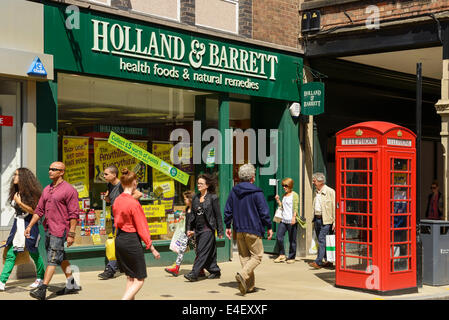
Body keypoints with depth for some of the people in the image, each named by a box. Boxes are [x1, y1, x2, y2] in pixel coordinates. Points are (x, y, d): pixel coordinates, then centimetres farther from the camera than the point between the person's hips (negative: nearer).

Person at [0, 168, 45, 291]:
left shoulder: (31, 193, -10)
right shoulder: (16, 193, 11)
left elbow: (33, 211, -13)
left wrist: (20, 203, -15)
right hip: (17, 225, 6)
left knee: (34, 253, 6)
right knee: (10, 254, -1)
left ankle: (41, 278, 24)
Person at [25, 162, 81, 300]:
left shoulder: (68, 190, -10)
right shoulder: (47, 189, 14)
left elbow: (73, 214, -13)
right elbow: (39, 210, 19)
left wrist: (71, 234, -17)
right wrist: (30, 226, 13)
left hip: (59, 230, -8)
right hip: (48, 229, 8)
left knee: (52, 259, -9)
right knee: (61, 257, 15)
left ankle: (42, 289, -12)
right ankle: (72, 285, 26)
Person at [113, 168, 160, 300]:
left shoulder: (117, 201, 4)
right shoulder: (134, 203, -17)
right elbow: (141, 228, -14)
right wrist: (152, 248, -8)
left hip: (119, 240, 8)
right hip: (132, 241, -8)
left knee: (130, 278, 19)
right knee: (139, 280, 0)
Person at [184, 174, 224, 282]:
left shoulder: (213, 198, -6)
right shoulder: (195, 198, 11)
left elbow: (218, 215, -5)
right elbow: (192, 214, 16)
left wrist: (220, 231, -6)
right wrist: (189, 228, 10)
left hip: (208, 229, -6)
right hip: (198, 229, 7)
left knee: (202, 251, -9)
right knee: (209, 252, 11)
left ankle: (194, 274, -12)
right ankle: (215, 271, 22)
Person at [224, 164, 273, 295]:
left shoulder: (234, 191, 6)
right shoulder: (256, 193, -10)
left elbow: (228, 210, 10)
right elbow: (264, 212, -9)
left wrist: (228, 226, 18)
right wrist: (269, 227, 0)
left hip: (239, 230, 6)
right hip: (253, 230, -5)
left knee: (244, 257, 12)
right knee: (257, 255, 2)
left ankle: (250, 285, 13)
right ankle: (243, 275, -22)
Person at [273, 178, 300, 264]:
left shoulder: (294, 195, -3)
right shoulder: (284, 195, 18)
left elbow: (295, 207, -12)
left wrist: (294, 217, -24)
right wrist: (278, 200, 9)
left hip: (291, 221, -6)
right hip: (283, 220, 6)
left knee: (292, 239, -1)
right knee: (278, 237, -4)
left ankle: (291, 257, 9)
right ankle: (282, 255, 9)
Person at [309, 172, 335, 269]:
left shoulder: (330, 191, -7)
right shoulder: (316, 192, 15)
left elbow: (334, 207, -10)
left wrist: (334, 221, -14)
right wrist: (314, 219, 14)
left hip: (325, 220, -8)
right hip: (317, 219, 8)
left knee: (322, 239, -11)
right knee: (321, 240, 9)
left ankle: (318, 262, -12)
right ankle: (328, 261, 18)